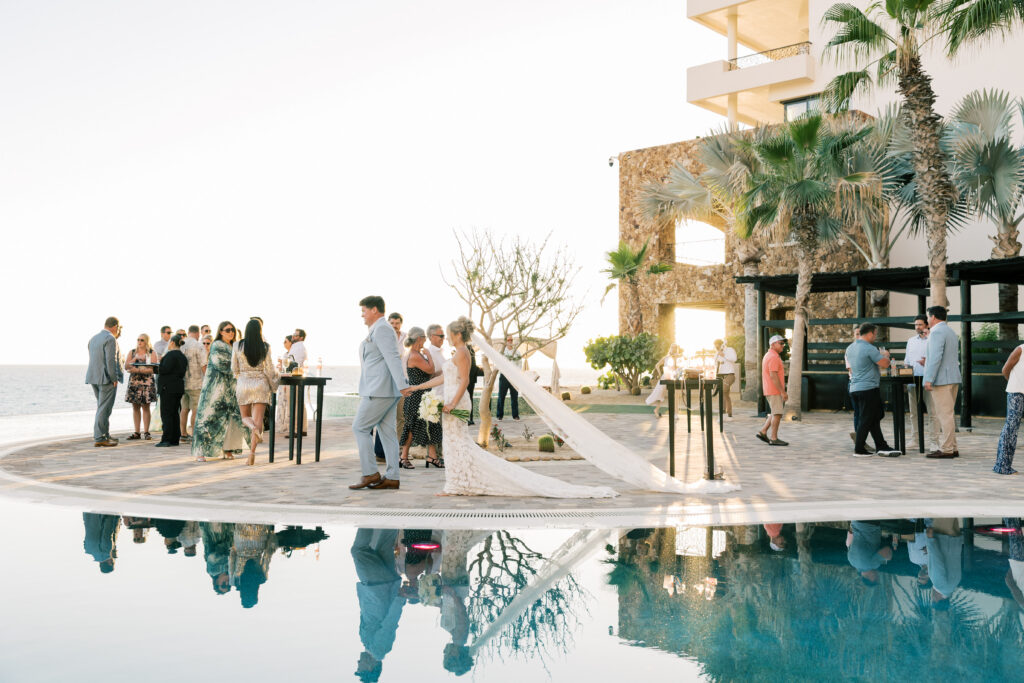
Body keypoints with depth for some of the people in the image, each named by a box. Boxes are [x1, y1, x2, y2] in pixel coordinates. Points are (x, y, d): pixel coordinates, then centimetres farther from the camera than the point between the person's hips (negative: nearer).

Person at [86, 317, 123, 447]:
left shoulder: (93, 338, 15)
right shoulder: (110, 339, -14)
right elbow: (111, 361, -20)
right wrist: (114, 379, -15)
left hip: (94, 378, 9)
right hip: (106, 378, -9)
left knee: (103, 407, 17)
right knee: (104, 409, -5)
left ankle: (106, 435, 22)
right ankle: (99, 438, -4)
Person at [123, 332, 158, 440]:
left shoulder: (152, 353, 1)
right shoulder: (132, 352, 12)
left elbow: (152, 369, -9)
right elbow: (126, 366, 3)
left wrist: (138, 370, -16)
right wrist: (135, 358, -10)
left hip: (147, 382, -3)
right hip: (133, 382, 3)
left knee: (145, 407, -4)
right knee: (135, 407, 3)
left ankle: (146, 432, 0)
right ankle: (136, 433, 6)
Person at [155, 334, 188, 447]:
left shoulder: (171, 354, -13)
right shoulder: (183, 356, 13)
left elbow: (164, 369, -20)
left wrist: (160, 362, -1)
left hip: (168, 387, -8)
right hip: (179, 387, 8)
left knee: (166, 414, -6)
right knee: (174, 413, 12)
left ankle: (166, 439, -8)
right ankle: (175, 439, 13)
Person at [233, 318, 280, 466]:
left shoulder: (239, 346, -3)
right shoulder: (265, 347, -5)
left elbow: (234, 368, 5)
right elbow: (269, 370, -4)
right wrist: (274, 382, 14)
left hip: (244, 384, 1)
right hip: (261, 384, -1)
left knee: (245, 417, 16)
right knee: (258, 419, 0)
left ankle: (254, 428, -19)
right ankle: (252, 451, -10)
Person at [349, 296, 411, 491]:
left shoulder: (382, 329, -11)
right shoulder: (379, 330, 20)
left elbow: (393, 358, -22)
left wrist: (402, 386, -30)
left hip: (379, 390, -10)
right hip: (384, 391, 10)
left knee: (360, 427, -5)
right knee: (387, 432, 7)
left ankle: (370, 474, -3)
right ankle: (391, 478, 7)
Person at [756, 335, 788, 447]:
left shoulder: (768, 356, 16)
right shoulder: (773, 357, -16)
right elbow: (773, 376, -22)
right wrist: (783, 392, -22)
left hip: (770, 390, 10)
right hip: (775, 391, -10)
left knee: (775, 413, 15)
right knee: (777, 414, -5)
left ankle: (763, 432, 13)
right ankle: (774, 438, -1)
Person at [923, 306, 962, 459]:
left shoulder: (937, 332, -11)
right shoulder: (951, 332, 21)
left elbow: (936, 357, -20)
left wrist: (929, 380, -21)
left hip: (941, 380, -10)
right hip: (953, 378, 10)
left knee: (944, 415, -8)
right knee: (948, 414, 14)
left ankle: (946, 449, -7)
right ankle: (952, 448, 16)